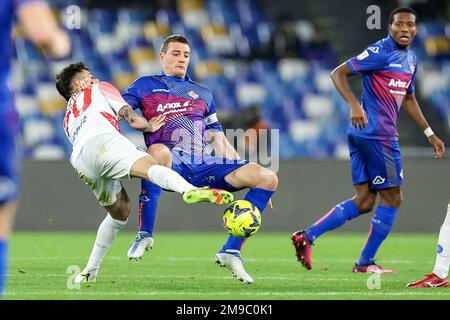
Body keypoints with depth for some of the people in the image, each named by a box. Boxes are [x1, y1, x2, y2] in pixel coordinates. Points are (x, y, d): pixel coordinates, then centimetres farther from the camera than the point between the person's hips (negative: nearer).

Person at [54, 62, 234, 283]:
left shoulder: (68, 119, 44)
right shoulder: (100, 89, 29)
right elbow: (132, 119, 16)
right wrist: (151, 127, 33)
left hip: (79, 162, 6)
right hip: (102, 140, -6)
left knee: (119, 211, 23)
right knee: (149, 166, -29)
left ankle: (89, 272, 22)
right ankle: (190, 191, -62)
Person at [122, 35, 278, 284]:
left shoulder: (203, 94, 29)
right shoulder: (146, 85, 20)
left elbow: (219, 141, 26)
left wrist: (244, 175, 17)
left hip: (204, 166, 4)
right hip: (171, 163, -4)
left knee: (268, 178, -13)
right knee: (158, 151, -44)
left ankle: (231, 251, -10)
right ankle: (144, 234, -30)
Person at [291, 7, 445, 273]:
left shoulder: (411, 60, 18)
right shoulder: (380, 53, -11)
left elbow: (408, 99, 30)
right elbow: (338, 73, -14)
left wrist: (430, 134, 29)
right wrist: (354, 105, -27)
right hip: (376, 133, -9)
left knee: (364, 201, 6)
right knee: (392, 198, -2)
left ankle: (307, 236, 3)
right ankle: (366, 263, 5)